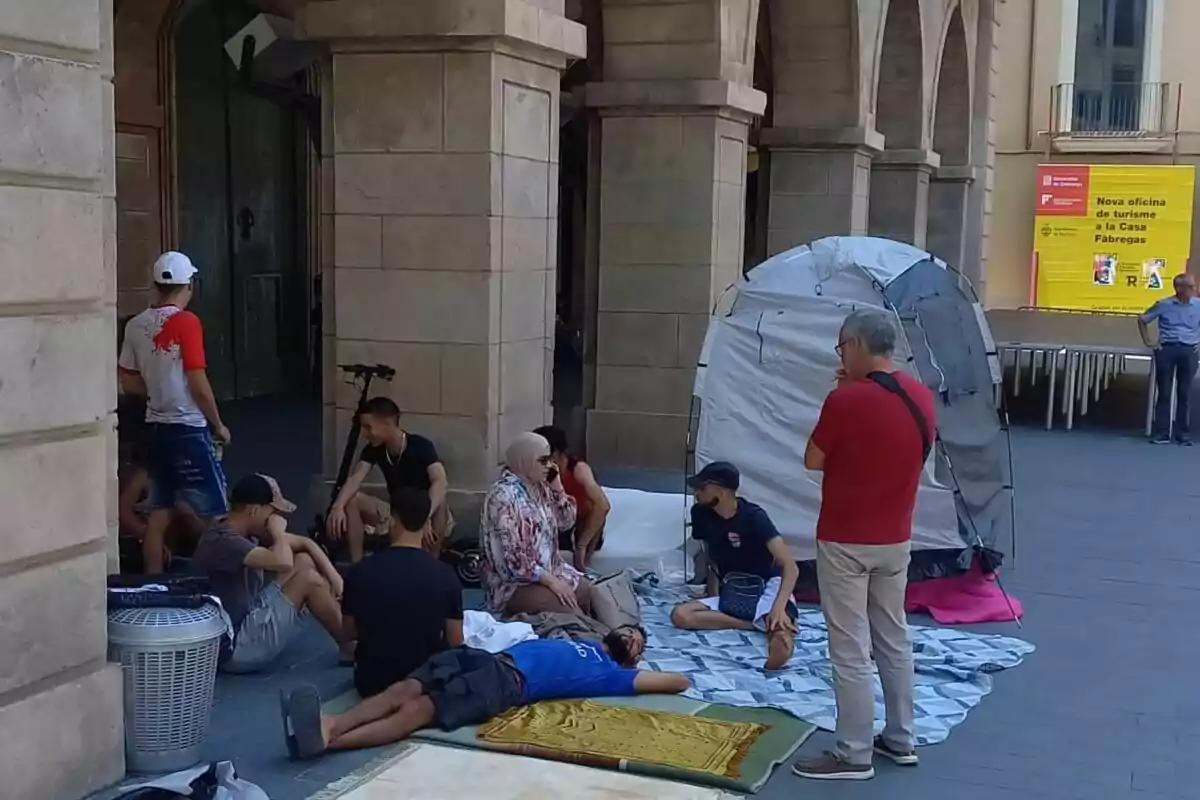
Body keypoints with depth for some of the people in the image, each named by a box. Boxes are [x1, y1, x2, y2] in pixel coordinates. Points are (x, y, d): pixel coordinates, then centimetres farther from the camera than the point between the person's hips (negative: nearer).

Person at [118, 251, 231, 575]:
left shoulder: (135, 325, 5)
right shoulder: (186, 322, -14)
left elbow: (129, 382, 11)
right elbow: (198, 383, -16)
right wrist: (218, 424, -5)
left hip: (155, 428, 7)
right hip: (188, 429, -7)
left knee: (159, 512, 11)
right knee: (212, 514, 1)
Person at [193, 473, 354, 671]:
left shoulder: (249, 530, 4)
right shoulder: (222, 541, -25)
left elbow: (304, 543, 11)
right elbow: (283, 563, -37)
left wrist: (334, 577, -2)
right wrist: (278, 532, -16)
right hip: (236, 644, -10)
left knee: (304, 560, 4)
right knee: (309, 579, -12)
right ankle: (350, 647, 5)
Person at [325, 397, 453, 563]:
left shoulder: (421, 446, -23)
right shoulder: (374, 449, -5)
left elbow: (440, 481, -38)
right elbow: (355, 478, -17)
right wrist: (338, 507, -38)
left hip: (428, 515, -5)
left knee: (439, 503, -39)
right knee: (351, 500, -13)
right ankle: (356, 566, -11)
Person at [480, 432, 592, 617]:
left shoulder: (540, 486, 5)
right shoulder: (503, 496, -21)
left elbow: (566, 522, 12)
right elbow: (512, 557, -24)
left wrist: (557, 488, -2)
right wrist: (551, 581, -23)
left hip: (551, 569, 8)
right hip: (515, 582, -8)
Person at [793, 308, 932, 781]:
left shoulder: (847, 399, -20)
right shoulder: (921, 398, 3)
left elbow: (813, 461, -8)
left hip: (846, 542, -7)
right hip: (895, 540, 8)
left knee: (850, 651, 0)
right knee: (894, 640, 17)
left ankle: (854, 755, 6)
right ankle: (900, 740, 28)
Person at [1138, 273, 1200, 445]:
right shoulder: (1164, 305, -2)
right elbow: (1142, 320, 10)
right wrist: (1148, 342, 6)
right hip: (1166, 350, -1)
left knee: (1184, 394, 4)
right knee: (1164, 393, 1)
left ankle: (1184, 434, 10)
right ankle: (1161, 433, 5)